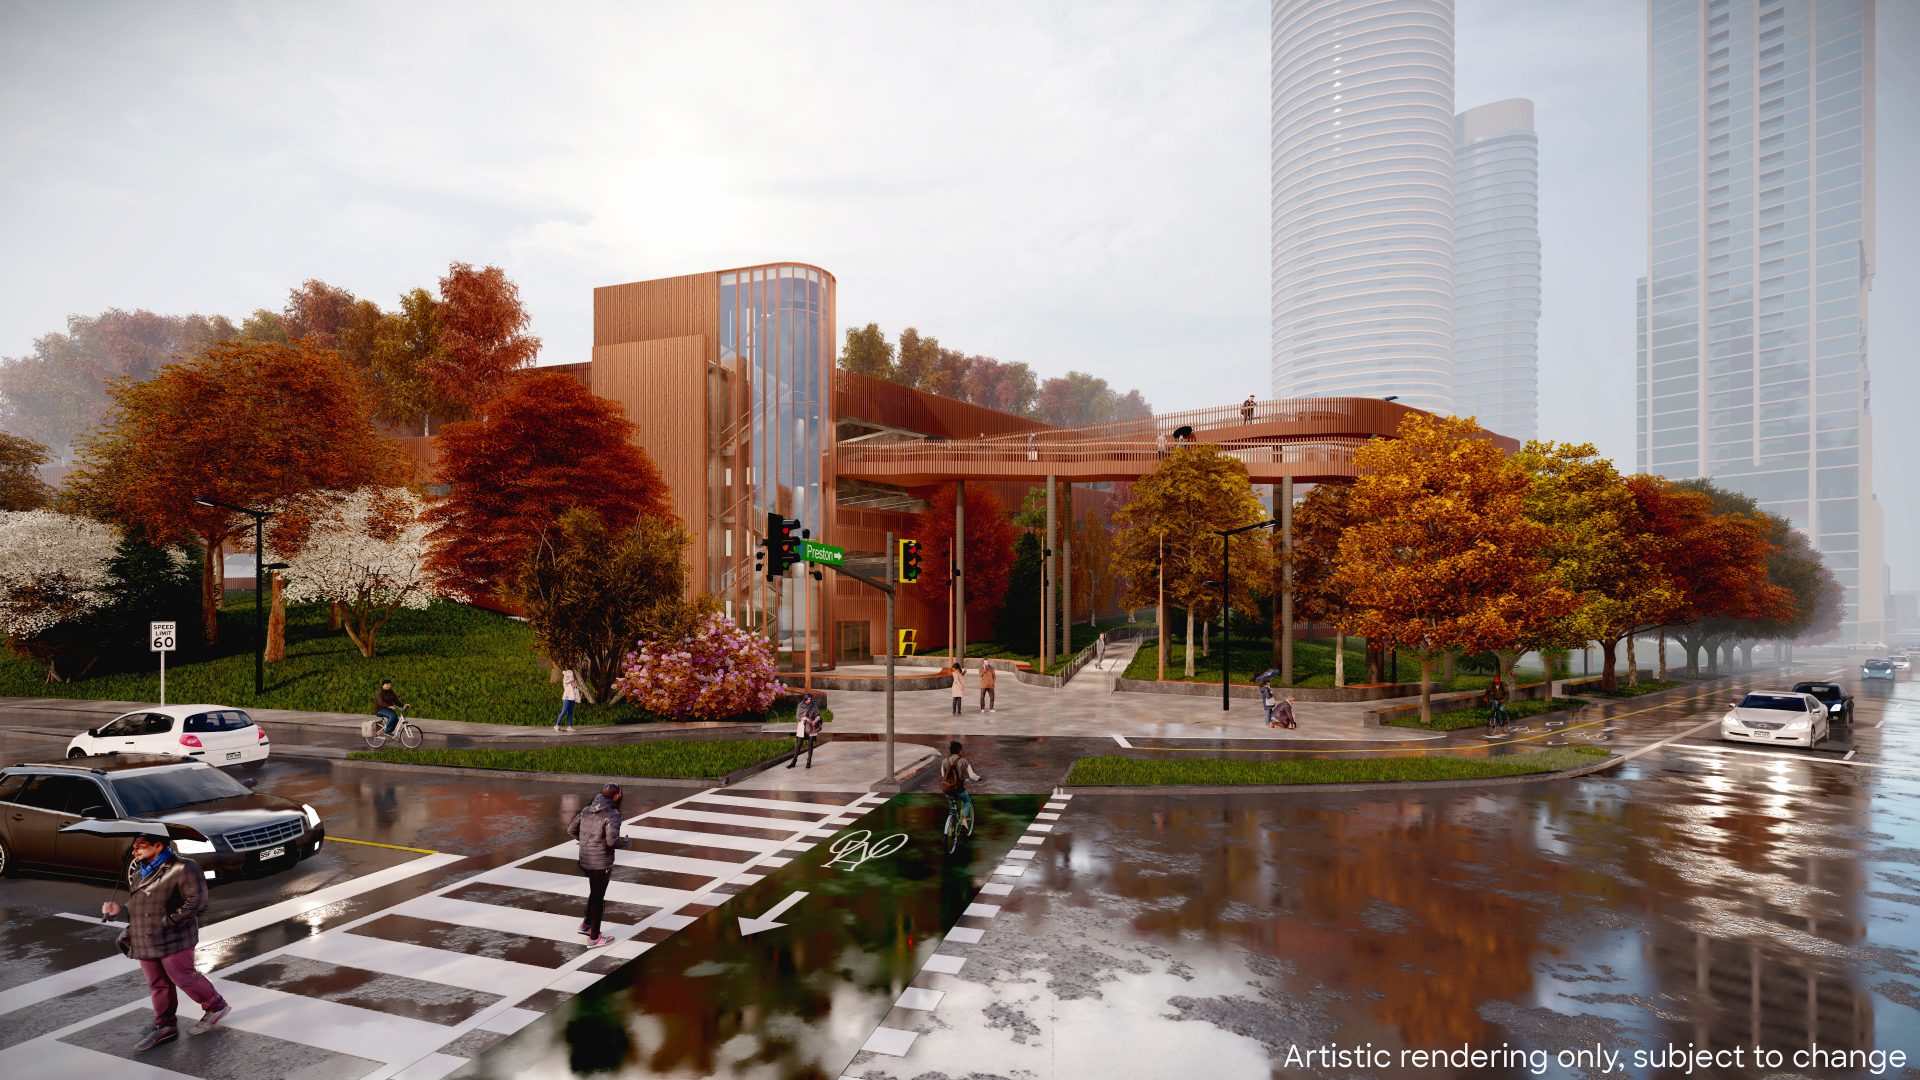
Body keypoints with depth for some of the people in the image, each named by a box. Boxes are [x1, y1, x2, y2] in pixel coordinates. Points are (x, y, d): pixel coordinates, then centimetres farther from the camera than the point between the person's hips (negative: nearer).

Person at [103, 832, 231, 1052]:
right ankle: (164, 1026, 25)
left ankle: (216, 1007, 17)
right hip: (146, 941, 8)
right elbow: (137, 906, 24)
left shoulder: (181, 868, -16)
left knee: (183, 977, -1)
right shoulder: (143, 873, 14)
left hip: (172, 939, -8)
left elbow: (196, 901, -20)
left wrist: (169, 922, -21)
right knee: (157, 985, 14)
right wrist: (119, 910, 7)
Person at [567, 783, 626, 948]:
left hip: (585, 860, 7)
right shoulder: (612, 814, -19)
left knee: (595, 893, 27)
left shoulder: (586, 810, 4)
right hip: (601, 863, -7)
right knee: (598, 898, 7)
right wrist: (625, 842, -8)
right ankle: (594, 938, 18)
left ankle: (586, 924, 36)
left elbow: (570, 830, 11)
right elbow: (612, 840, -28)